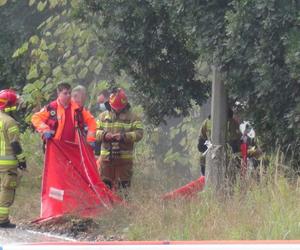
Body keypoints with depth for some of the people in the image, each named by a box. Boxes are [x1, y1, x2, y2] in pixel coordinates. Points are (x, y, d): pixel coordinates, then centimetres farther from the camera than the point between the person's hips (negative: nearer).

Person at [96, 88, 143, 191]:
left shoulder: (132, 117, 2)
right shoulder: (103, 116, 11)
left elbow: (139, 134, -6)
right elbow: (96, 132, 10)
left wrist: (123, 136, -20)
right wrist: (104, 135, -13)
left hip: (124, 158, -2)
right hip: (106, 157, 2)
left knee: (123, 185, 0)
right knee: (105, 184, 6)